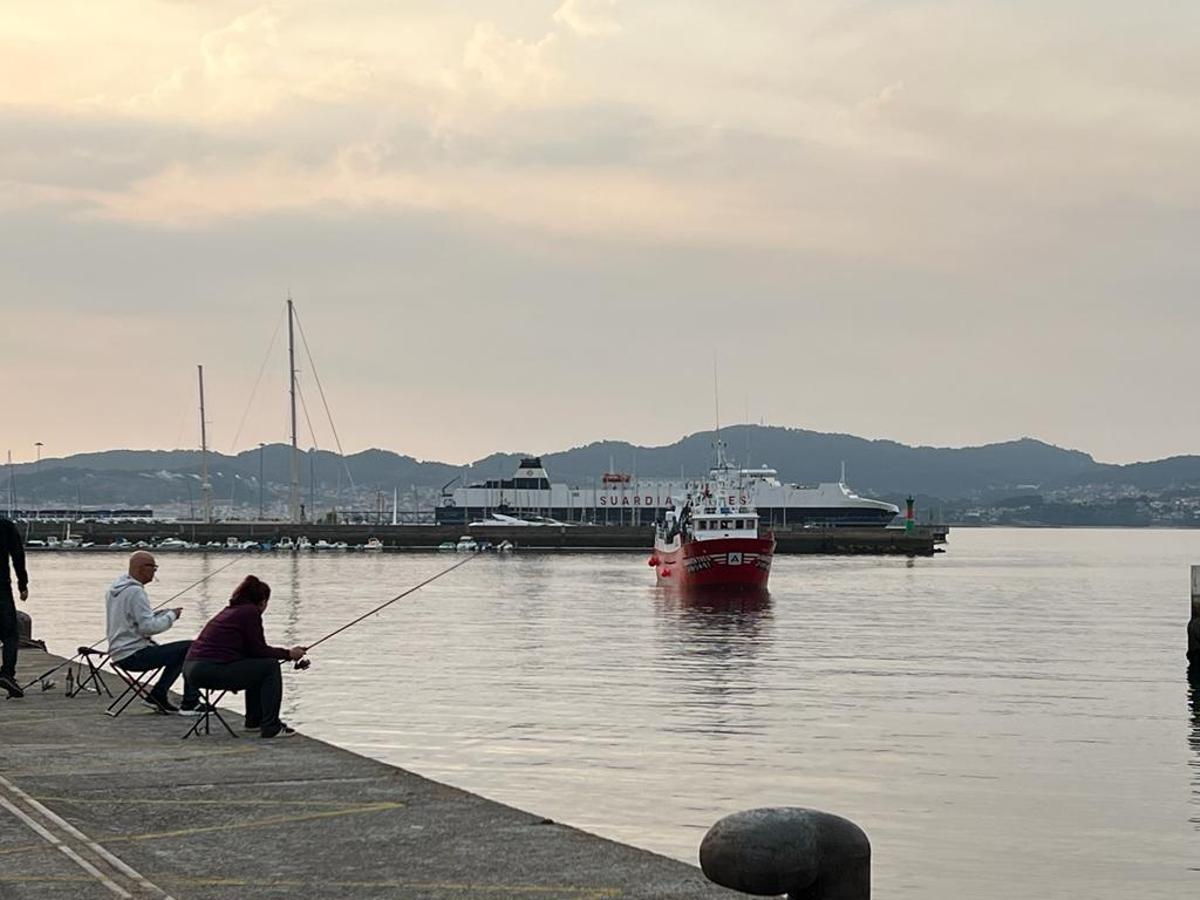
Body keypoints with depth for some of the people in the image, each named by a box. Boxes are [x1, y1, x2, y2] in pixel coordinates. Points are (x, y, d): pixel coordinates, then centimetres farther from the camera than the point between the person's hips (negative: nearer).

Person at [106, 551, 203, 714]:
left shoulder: (115, 588, 13)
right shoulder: (135, 591, -18)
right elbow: (148, 627, -23)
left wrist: (159, 614, 10)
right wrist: (171, 616, -8)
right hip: (134, 656, -10)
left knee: (178, 652, 23)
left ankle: (158, 696, 17)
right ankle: (190, 704, -4)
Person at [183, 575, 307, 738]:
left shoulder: (229, 611, 23)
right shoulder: (250, 612, -4)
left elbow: (251, 649, 27)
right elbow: (259, 650, -4)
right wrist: (288, 653, 8)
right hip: (212, 671, -9)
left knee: (256, 667, 26)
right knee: (270, 666, -1)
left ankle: (254, 721, 31)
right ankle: (271, 728, -3)